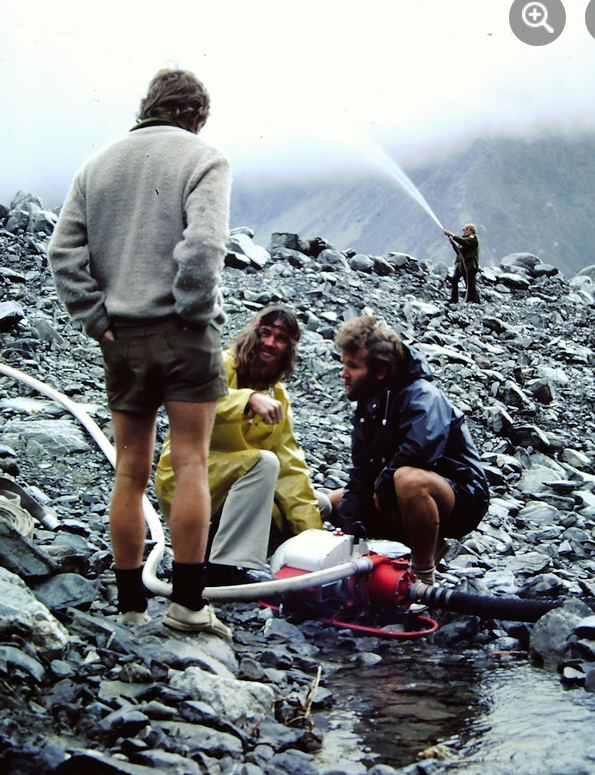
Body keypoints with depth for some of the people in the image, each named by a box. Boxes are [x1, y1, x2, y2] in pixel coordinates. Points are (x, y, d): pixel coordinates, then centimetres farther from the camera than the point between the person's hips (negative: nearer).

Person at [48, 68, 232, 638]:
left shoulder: (96, 165, 13)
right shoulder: (203, 159, -2)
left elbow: (63, 253, 5)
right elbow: (203, 246, -18)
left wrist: (97, 319, 5)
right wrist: (195, 313, -7)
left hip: (120, 337, 4)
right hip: (182, 335, -4)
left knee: (130, 472, 9)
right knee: (190, 464, 0)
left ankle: (131, 607, 14)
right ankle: (187, 602, 0)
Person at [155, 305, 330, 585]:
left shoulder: (279, 397, 11)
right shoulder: (221, 365, -9)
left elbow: (290, 465, 5)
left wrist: (312, 533, -4)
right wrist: (250, 399, -45)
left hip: (229, 487, 8)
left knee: (319, 504, 4)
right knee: (264, 461, -30)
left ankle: (214, 542, 0)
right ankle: (225, 569, -32)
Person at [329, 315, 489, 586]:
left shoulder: (423, 397, -20)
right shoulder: (368, 406, 6)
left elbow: (419, 451, -39)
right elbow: (360, 475, 5)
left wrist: (382, 486, -22)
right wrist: (348, 531, -6)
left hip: (461, 501, -9)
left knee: (408, 479, -40)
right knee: (332, 502, 12)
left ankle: (424, 577, -22)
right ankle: (429, 544, 11)